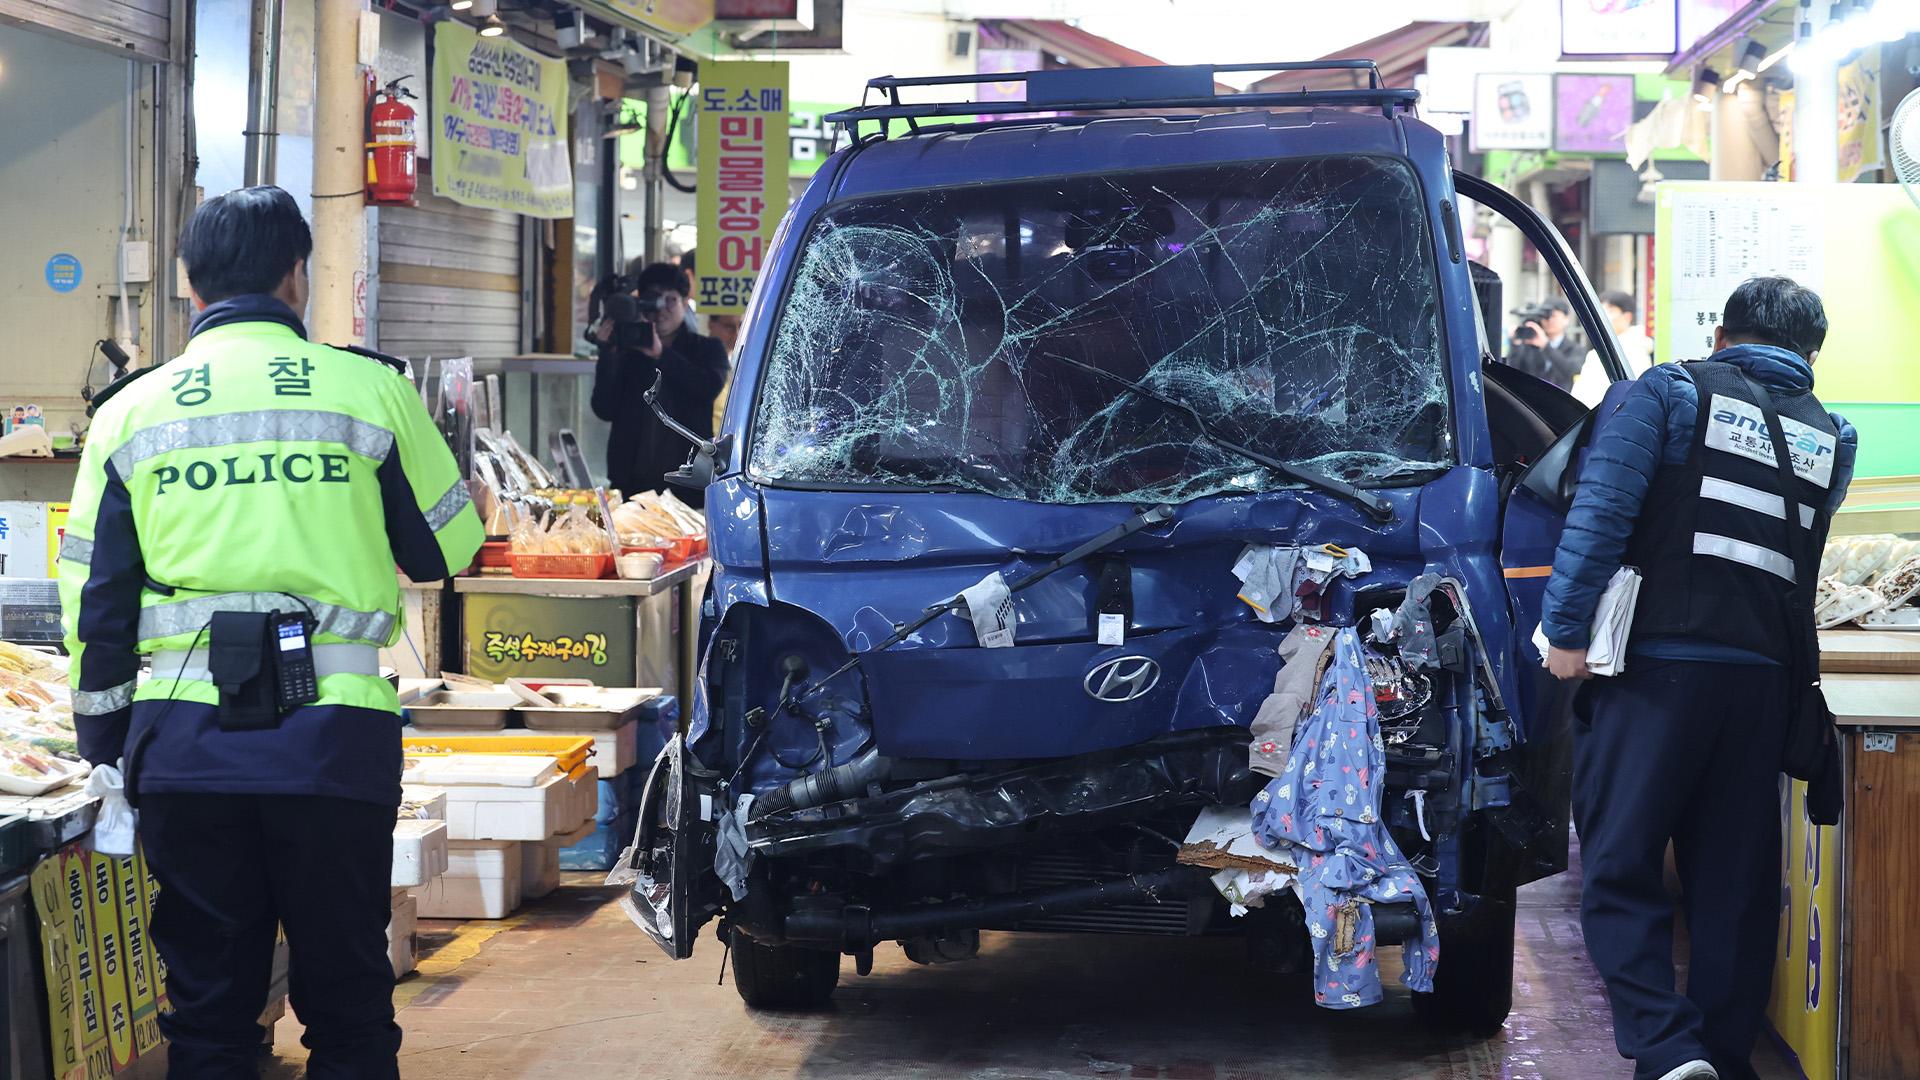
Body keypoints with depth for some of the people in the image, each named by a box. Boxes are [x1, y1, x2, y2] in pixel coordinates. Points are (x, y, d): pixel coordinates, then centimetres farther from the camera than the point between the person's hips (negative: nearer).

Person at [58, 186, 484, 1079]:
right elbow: (446, 549, 10)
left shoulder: (131, 410, 6)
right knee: (348, 1003, 8)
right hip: (334, 735, -2)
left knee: (206, 1008, 11)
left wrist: (105, 740, 16)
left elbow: (93, 601, 8)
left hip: (184, 738, 2)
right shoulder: (372, 389, 0)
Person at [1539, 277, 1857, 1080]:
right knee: (1735, 885, 11)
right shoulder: (1831, 439, 14)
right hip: (1761, 679, 4)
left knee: (1620, 871, -1)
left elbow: (1603, 509, -9)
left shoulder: (1672, 392, 1)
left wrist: (1566, 630, -9)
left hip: (1655, 671, -4)